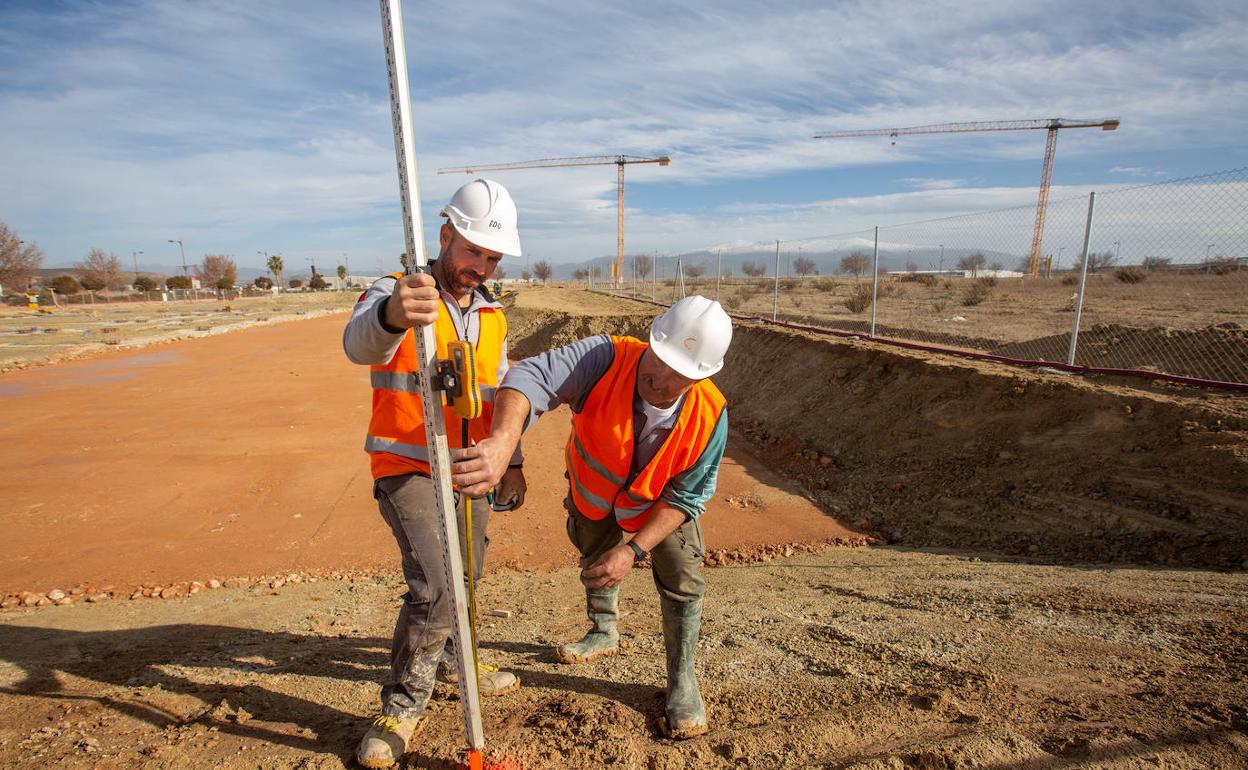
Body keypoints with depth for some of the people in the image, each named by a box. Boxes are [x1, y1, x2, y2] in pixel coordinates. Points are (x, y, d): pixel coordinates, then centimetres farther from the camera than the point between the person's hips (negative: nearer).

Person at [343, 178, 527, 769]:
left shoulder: (493, 317, 8)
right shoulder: (395, 291, -11)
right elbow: (359, 343, -34)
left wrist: (512, 463, 12)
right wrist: (392, 315, -57)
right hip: (408, 471, -5)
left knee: (464, 581, 16)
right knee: (432, 588, -14)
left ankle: (449, 661, 43)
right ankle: (403, 705, 10)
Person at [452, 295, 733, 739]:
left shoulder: (710, 416, -34)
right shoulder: (607, 358, -41)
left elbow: (685, 496, -25)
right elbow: (532, 376, -56)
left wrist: (633, 549, -33)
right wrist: (502, 440, -75)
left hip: (658, 503, -1)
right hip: (593, 494, 1)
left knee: (682, 581, -2)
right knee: (596, 562, 23)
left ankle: (682, 681, 25)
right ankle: (604, 634, 54)